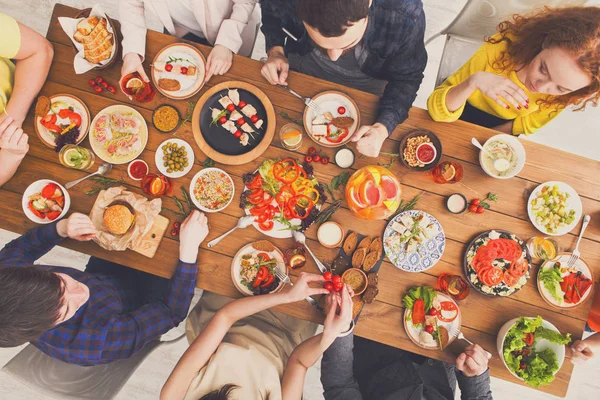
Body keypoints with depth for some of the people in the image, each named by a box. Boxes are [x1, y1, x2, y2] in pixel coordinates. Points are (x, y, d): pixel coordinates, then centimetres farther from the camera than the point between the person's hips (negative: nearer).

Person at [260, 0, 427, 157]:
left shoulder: (406, 17, -41)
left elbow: (407, 78, -24)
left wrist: (382, 128, -39)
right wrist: (275, 51, -25)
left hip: (368, 80, -1)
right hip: (304, 68, 1)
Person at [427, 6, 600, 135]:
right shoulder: (502, 48, -32)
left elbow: (525, 125, -6)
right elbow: (437, 110, -35)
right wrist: (473, 81, -50)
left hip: (500, 129, 2)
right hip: (463, 113, -1)